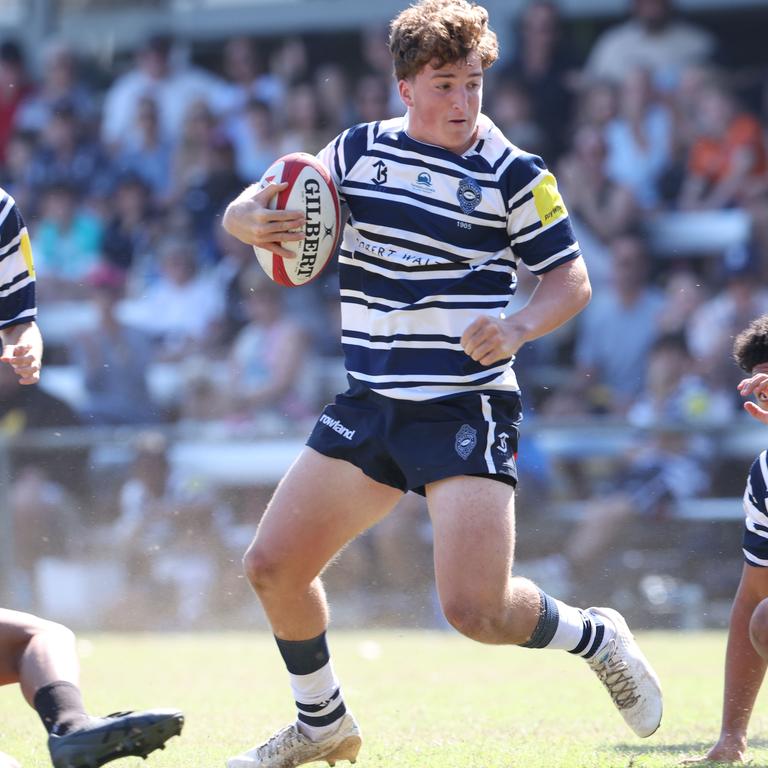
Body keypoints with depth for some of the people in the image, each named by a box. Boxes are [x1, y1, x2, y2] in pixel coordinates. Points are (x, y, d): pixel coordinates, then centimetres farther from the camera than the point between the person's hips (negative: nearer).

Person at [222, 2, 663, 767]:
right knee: (272, 567, 4)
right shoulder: (358, 151, 5)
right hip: (368, 408, 5)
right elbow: (247, 212, 11)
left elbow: (572, 279, -2)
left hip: (466, 411, -5)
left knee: (476, 609, -18)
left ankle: (595, 637, 14)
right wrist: (252, 219, -14)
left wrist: (517, 327, -22)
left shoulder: (512, 174, -7)